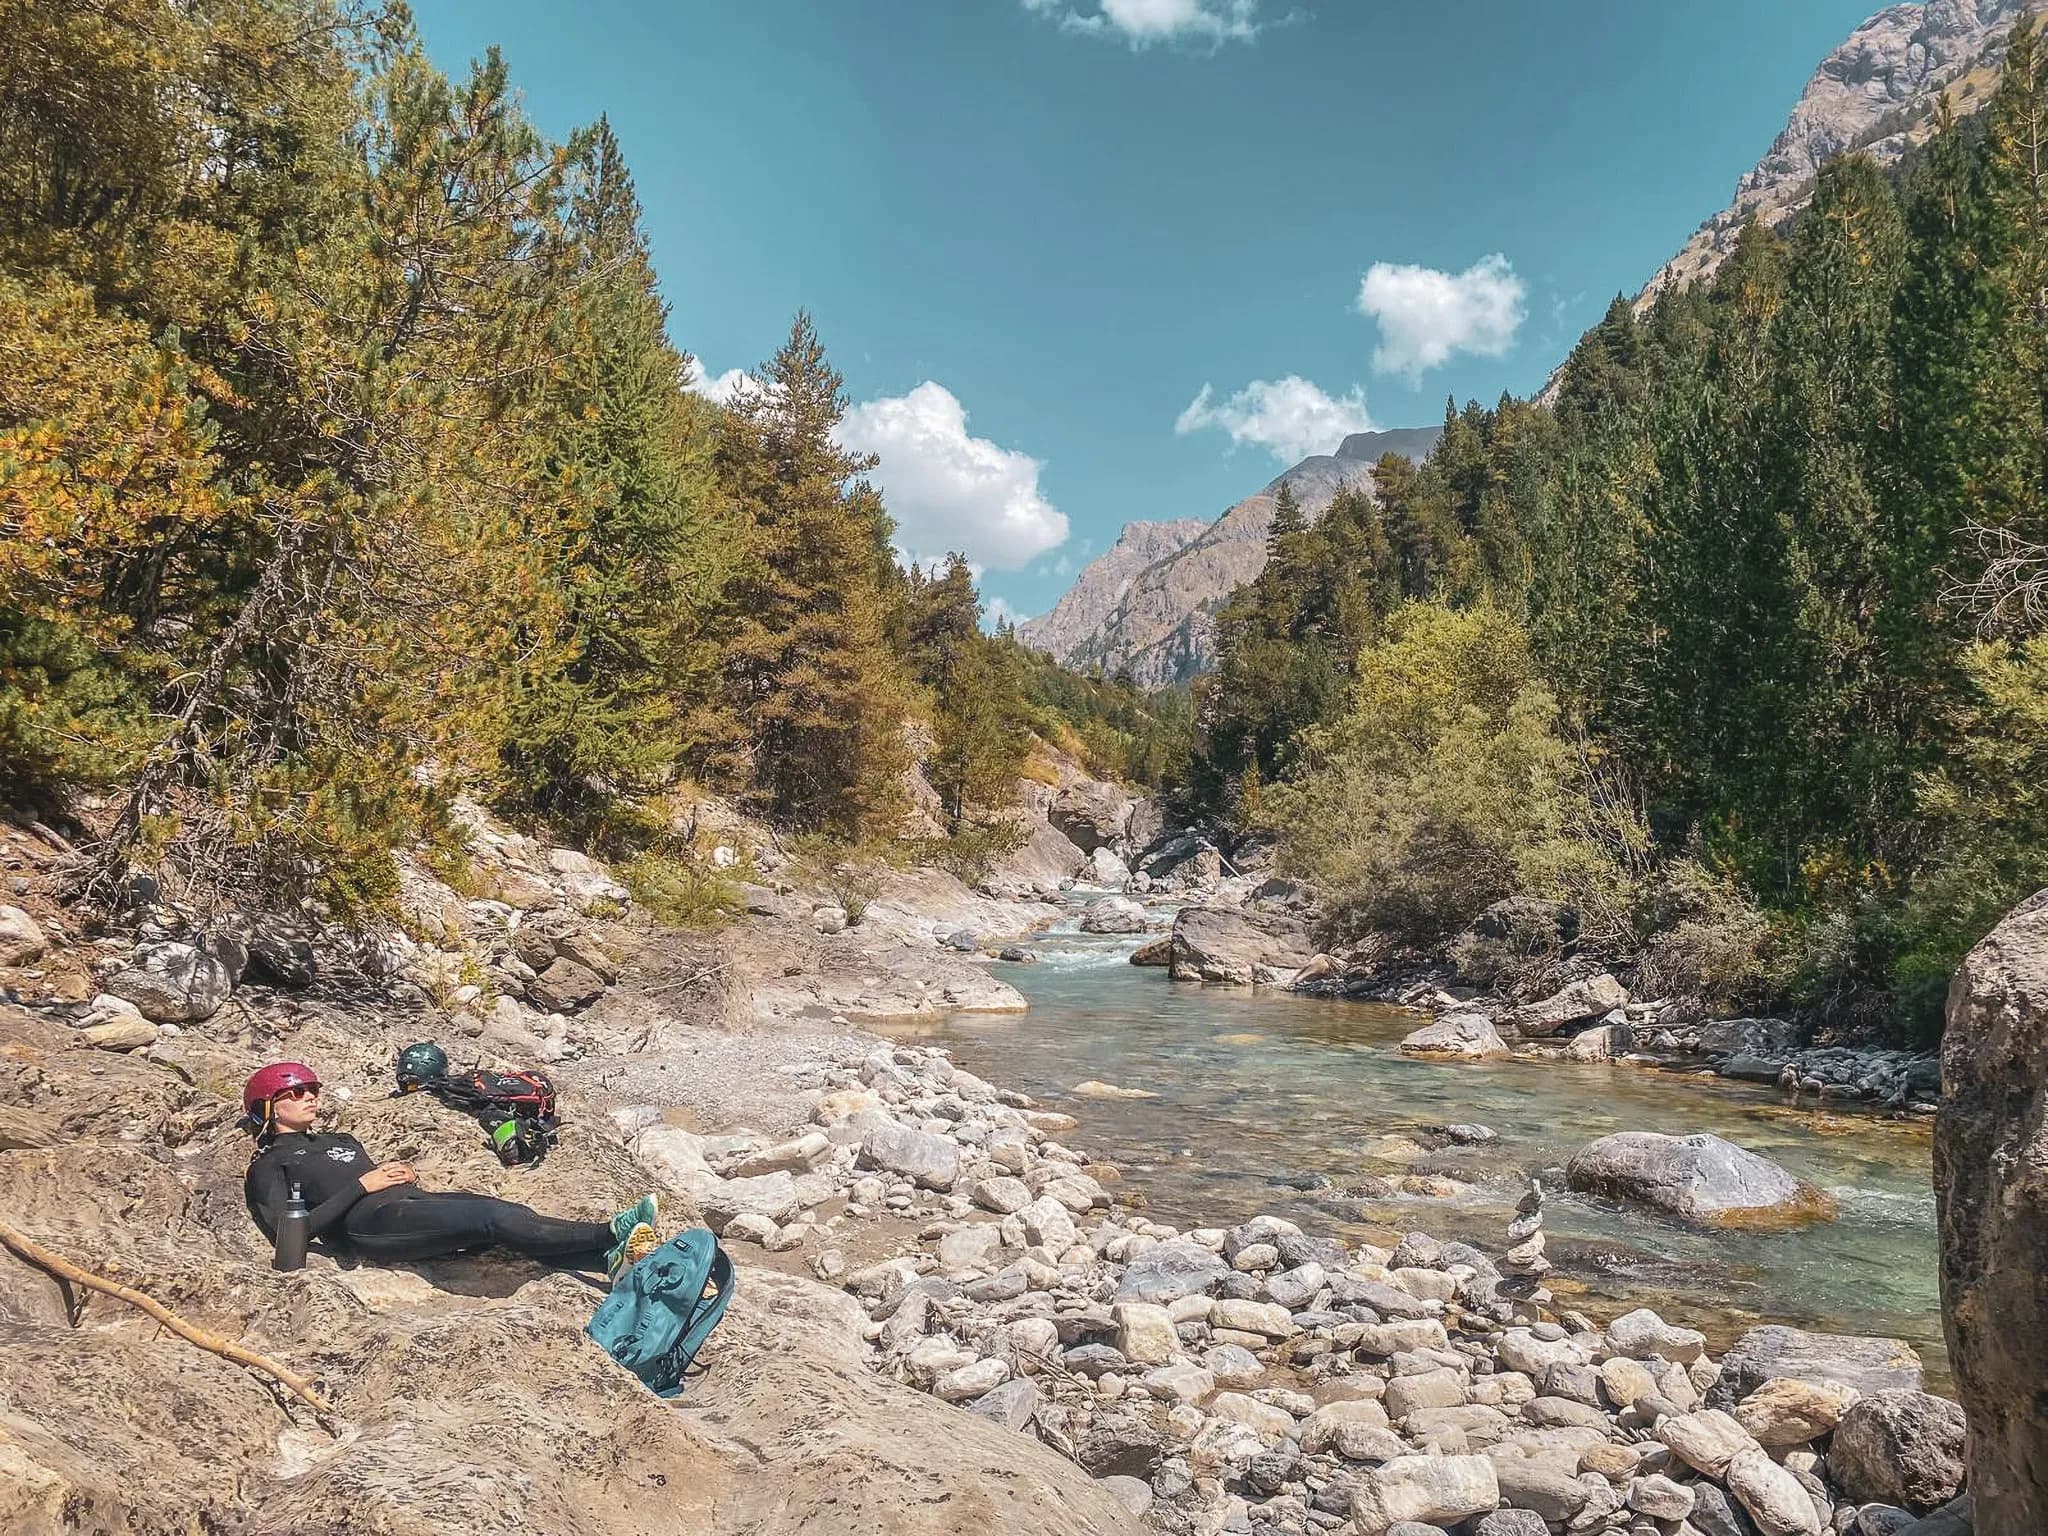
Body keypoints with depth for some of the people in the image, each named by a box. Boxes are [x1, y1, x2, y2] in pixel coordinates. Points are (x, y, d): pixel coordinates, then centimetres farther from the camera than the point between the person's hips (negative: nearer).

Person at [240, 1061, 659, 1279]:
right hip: (373, 1221, -7)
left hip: (412, 1201, 7)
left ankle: (616, 1258, -41)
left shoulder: (339, 1141, 35)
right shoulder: (267, 1166, 13)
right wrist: (361, 1186, -7)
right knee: (495, 1218, -31)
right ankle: (612, 1235, -42)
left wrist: (402, 1173, 9)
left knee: (515, 1215, -22)